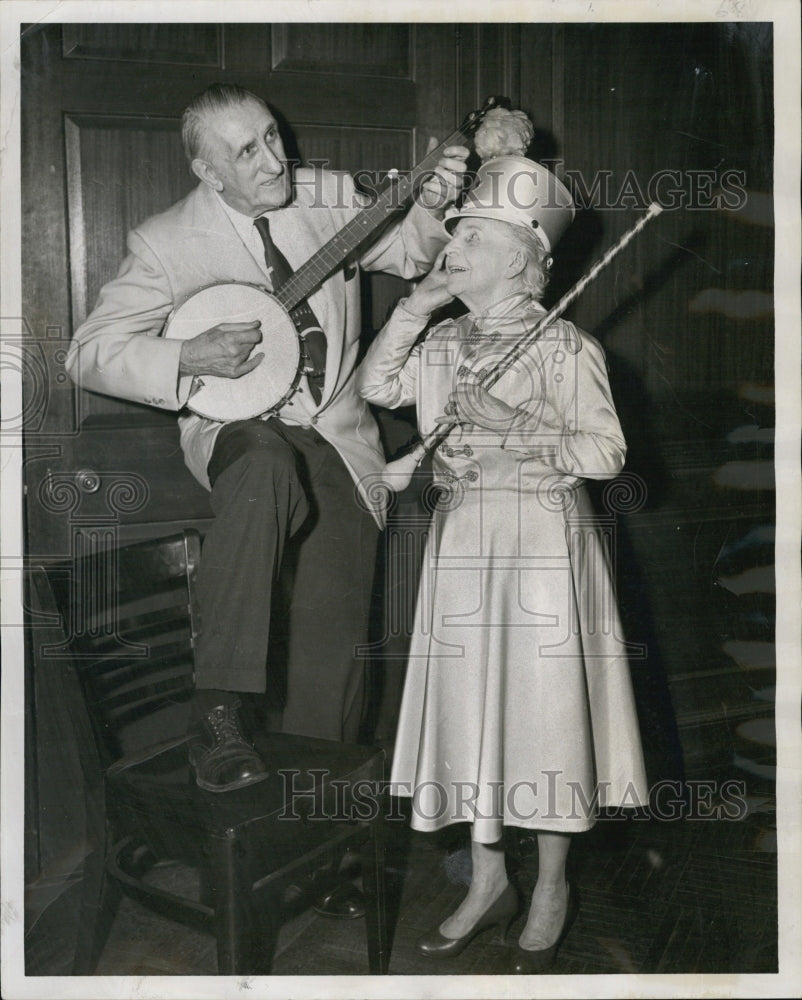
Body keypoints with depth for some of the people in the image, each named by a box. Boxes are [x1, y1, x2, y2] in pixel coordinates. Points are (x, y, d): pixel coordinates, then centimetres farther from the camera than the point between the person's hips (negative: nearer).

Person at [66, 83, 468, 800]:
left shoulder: (330, 196, 3)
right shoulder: (166, 243, -7)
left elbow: (410, 254, 12)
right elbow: (89, 354, -7)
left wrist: (432, 205, -10)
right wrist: (189, 359, -22)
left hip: (337, 433, 4)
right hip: (239, 427, -3)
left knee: (334, 640, 0)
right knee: (268, 467, -41)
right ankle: (217, 713, -35)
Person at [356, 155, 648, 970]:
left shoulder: (565, 348, -8)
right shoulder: (442, 345, 10)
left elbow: (606, 453, -14)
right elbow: (374, 386, -2)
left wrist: (512, 429, -20)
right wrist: (421, 300, -3)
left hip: (541, 546, -5)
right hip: (461, 544, 6)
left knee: (543, 705, 3)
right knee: (468, 704, 10)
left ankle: (551, 889, 23)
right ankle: (488, 882, 27)